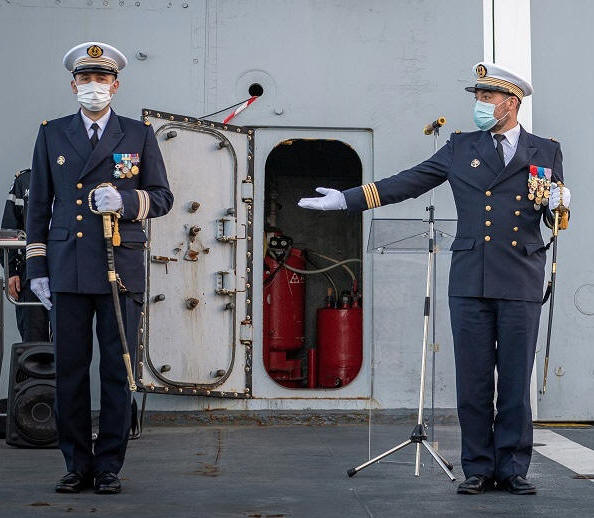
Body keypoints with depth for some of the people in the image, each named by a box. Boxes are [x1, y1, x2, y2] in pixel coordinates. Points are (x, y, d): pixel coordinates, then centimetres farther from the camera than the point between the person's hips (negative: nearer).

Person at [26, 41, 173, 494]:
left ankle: (109, 466, 9)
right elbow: (39, 204, 13)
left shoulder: (139, 135, 9)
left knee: (117, 372, 0)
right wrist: (37, 267, 6)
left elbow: (163, 197, 9)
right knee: (70, 370, 1)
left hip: (122, 270, -1)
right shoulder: (52, 134, 13)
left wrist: (125, 199, -12)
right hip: (68, 273, 1)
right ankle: (77, 466, 11)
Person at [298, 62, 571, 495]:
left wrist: (558, 204, -12)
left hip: (521, 284, -1)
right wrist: (347, 199, 6)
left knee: (516, 382, 1)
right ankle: (479, 468, 10)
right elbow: (408, 182, 11)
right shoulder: (461, 148, 13)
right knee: (473, 382, 1)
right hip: (470, 284, 1)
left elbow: (555, 220, 13)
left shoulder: (546, 152, 11)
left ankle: (513, 469, 11)